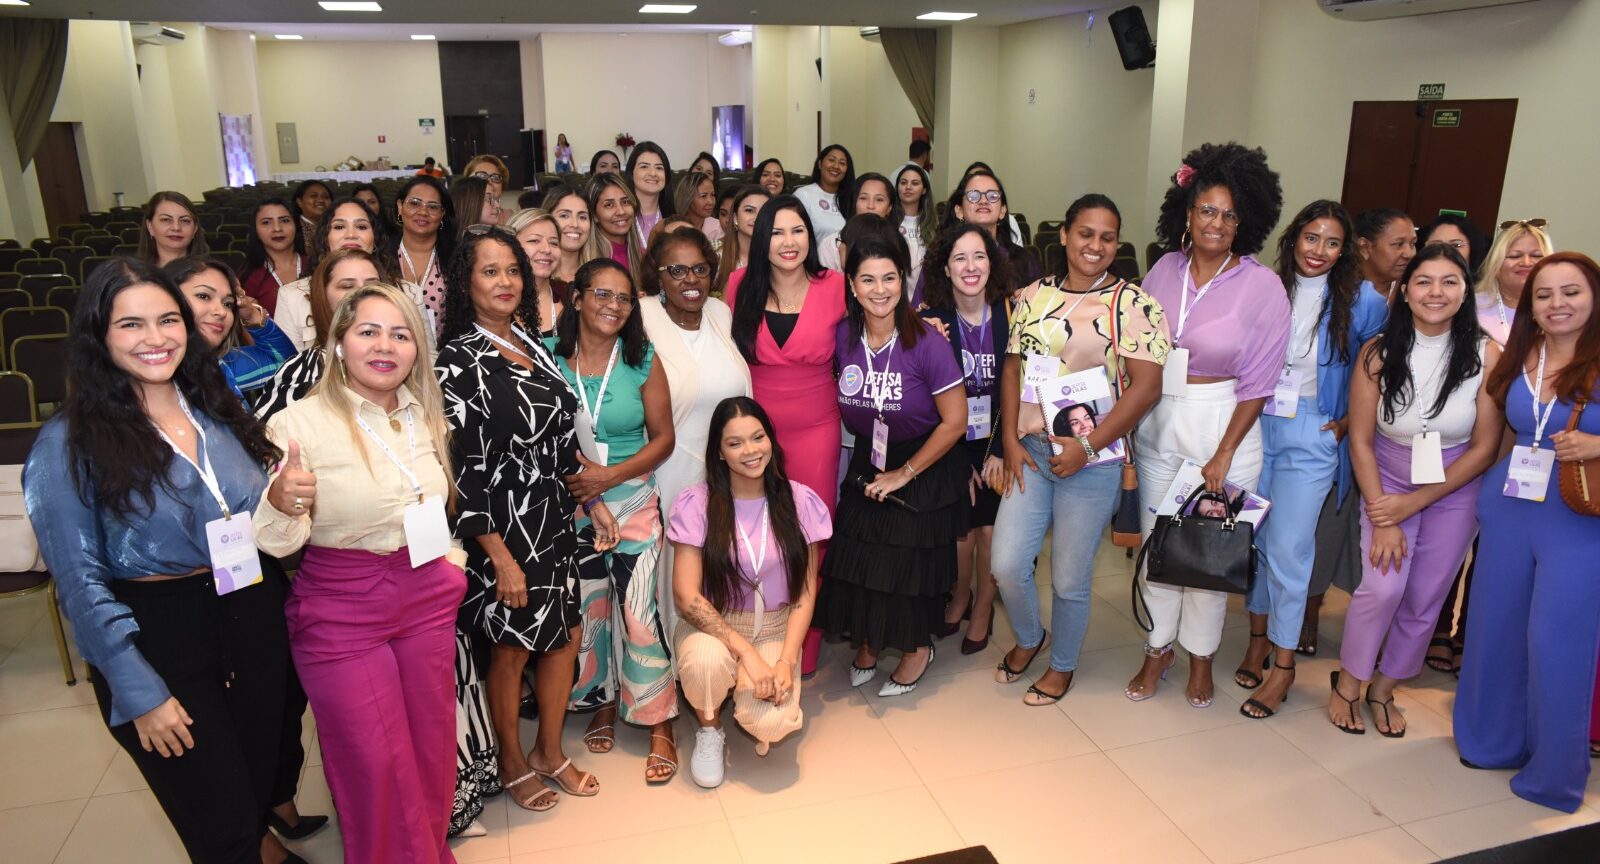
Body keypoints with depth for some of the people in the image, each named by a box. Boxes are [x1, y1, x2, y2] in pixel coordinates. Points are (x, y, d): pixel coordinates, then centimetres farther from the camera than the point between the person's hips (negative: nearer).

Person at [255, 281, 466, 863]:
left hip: (428, 600, 5)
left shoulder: (426, 416, 4)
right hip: (340, 612, -4)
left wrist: (450, 561, 7)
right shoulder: (298, 424, -13)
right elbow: (278, 543, -13)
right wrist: (281, 500, -33)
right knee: (377, 764, 6)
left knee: (433, 747, 15)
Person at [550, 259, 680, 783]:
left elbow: (663, 437, 0)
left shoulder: (643, 361, -2)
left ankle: (658, 723, 10)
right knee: (585, 609, 9)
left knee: (640, 610, -5)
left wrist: (611, 475, -13)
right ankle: (603, 702, 32)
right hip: (568, 506, 1)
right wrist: (566, 473, -11)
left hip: (633, 501, -1)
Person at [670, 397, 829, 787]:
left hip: (776, 628, 1)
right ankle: (709, 730, -1)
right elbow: (687, 595, -15)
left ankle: (751, 708, 14)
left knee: (771, 723, -25)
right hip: (713, 624, 0)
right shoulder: (697, 504, -12)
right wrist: (747, 653, -22)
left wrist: (786, 660, -16)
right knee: (706, 661, -36)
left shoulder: (800, 502, -7)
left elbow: (806, 593, -3)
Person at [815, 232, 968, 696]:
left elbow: (955, 421, -18)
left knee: (912, 563, 4)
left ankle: (918, 648, 32)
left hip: (925, 467, -4)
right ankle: (867, 642, 32)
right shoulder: (843, 337, -11)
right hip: (867, 461, 4)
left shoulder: (927, 341, -23)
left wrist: (905, 473, -13)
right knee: (856, 557, 5)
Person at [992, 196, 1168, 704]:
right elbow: (1012, 369, 9)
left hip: (1092, 463, -3)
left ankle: (1063, 664, 34)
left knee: (1069, 580, 8)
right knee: (1006, 565, 2)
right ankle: (1028, 638, 33)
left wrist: (1087, 445, -17)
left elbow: (1146, 386, -12)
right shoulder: (1033, 296, 7)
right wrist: (1010, 441, 0)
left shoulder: (1134, 304, -6)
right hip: (1030, 453, 4)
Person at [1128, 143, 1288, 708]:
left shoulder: (1262, 286, -10)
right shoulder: (1164, 270, 1)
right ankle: (1158, 649, 29)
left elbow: (1257, 383, -9)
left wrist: (1224, 455, -11)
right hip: (1157, 423, 3)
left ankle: (1201, 657, 29)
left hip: (1222, 424, -3)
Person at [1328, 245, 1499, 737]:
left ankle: (1383, 689, 27)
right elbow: (1360, 441, -8)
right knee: (1383, 587, -15)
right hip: (1388, 482, -1)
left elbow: (1484, 448, -9)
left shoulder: (1487, 357, -13)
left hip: (1454, 490, 1)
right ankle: (1348, 681, 8)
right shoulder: (1379, 354, -12)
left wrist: (1415, 503, -13)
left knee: (1425, 600, 6)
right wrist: (1382, 520, -12)